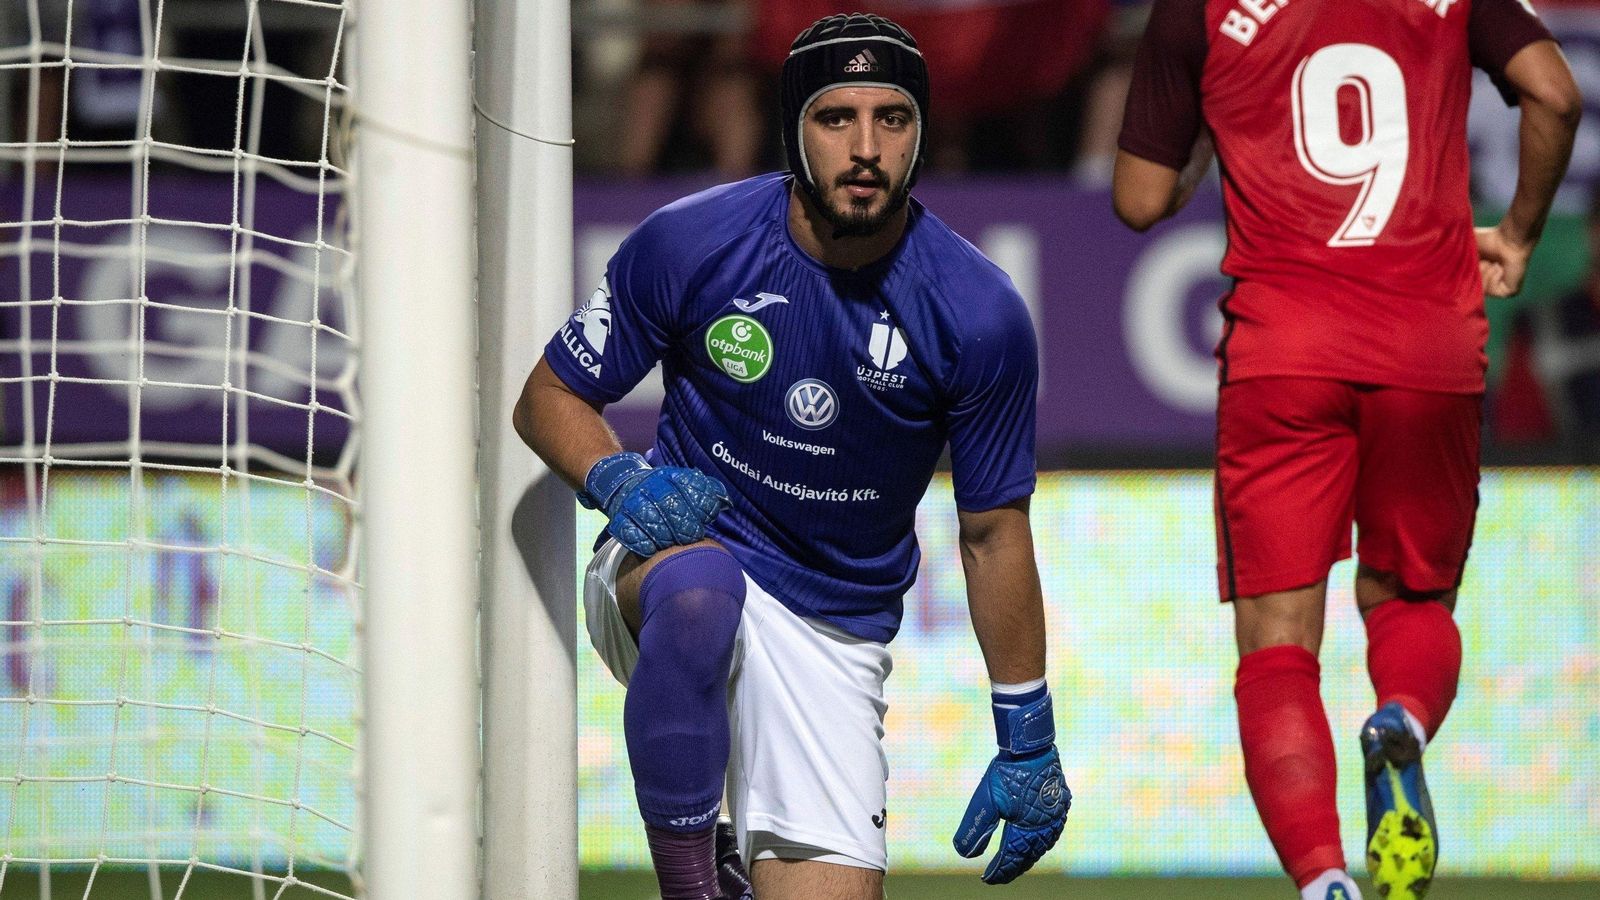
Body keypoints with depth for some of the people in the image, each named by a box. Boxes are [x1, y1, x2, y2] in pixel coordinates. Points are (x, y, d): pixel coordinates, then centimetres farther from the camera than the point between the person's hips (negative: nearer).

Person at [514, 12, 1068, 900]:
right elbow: (549, 396, 1)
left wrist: (1027, 743, 4)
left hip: (834, 641, 2)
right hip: (664, 556, -1)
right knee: (698, 586, -39)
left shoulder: (980, 316, -10)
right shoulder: (689, 243, -12)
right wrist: (618, 482, -20)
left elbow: (993, 533, 1)